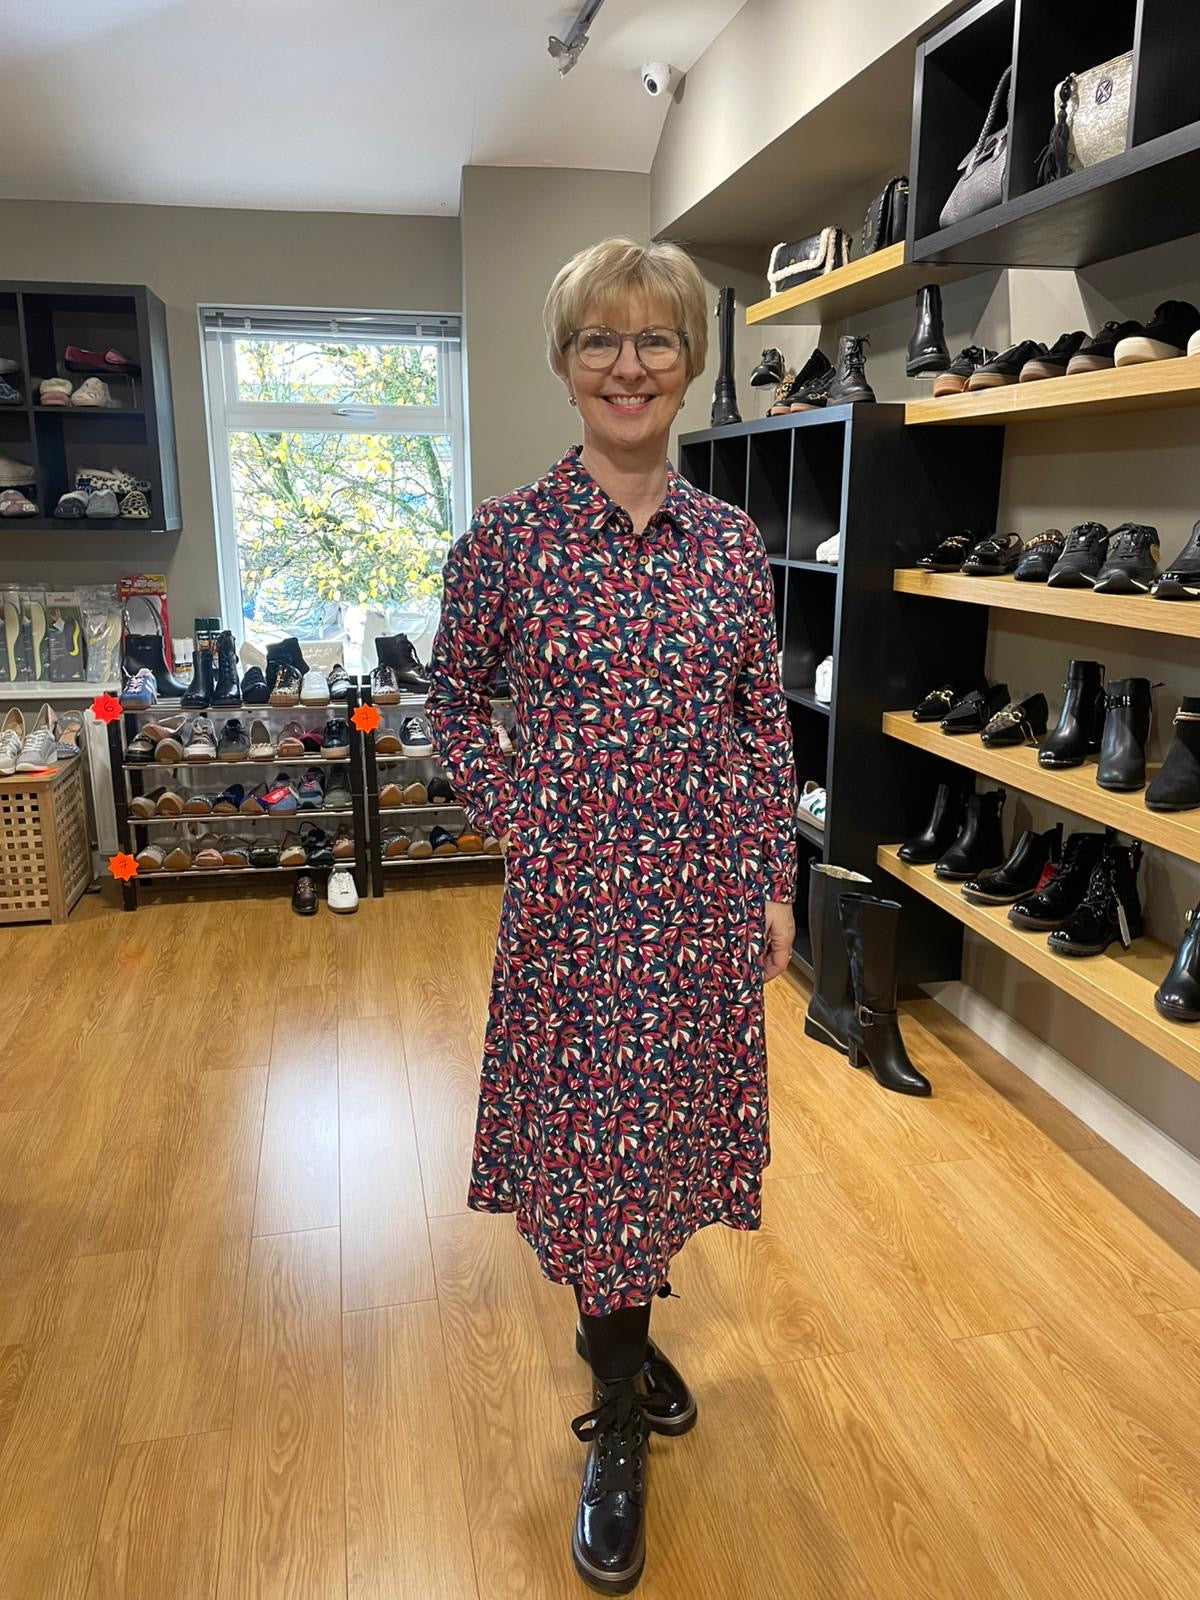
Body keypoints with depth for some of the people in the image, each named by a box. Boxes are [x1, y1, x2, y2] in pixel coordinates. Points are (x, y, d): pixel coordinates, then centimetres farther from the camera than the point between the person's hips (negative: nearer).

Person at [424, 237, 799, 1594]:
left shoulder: (732, 540, 2)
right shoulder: (507, 537, -6)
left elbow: (766, 726, 6)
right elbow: (452, 699, 4)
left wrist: (774, 885, 4)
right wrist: (516, 821, -6)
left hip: (707, 892, 3)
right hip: (575, 895, -2)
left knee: (666, 1121, 17)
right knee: (590, 1136, 8)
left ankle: (621, 1324, 47)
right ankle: (618, 1426, 31)